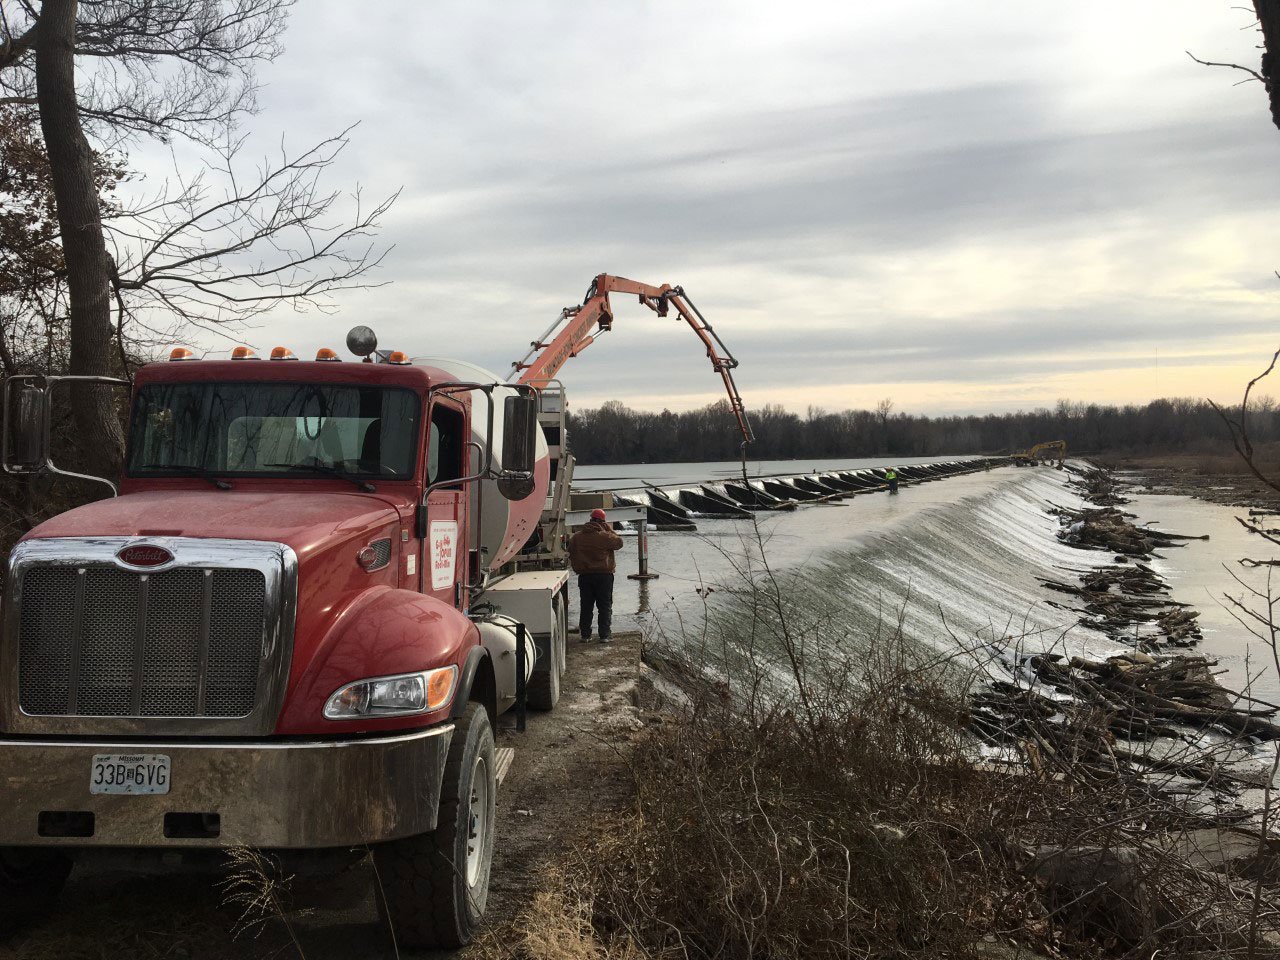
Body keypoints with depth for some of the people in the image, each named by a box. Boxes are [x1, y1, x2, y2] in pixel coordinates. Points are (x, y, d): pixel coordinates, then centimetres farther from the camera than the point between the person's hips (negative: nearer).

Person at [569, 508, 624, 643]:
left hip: (584, 576, 4)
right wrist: (609, 529, 4)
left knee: (585, 606, 10)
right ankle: (604, 635, 1)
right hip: (604, 575, -4)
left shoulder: (576, 537, 4)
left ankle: (585, 634, 12)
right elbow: (619, 542, 0)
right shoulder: (605, 536, -12)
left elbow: (571, 554, 10)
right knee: (605, 606, 3)